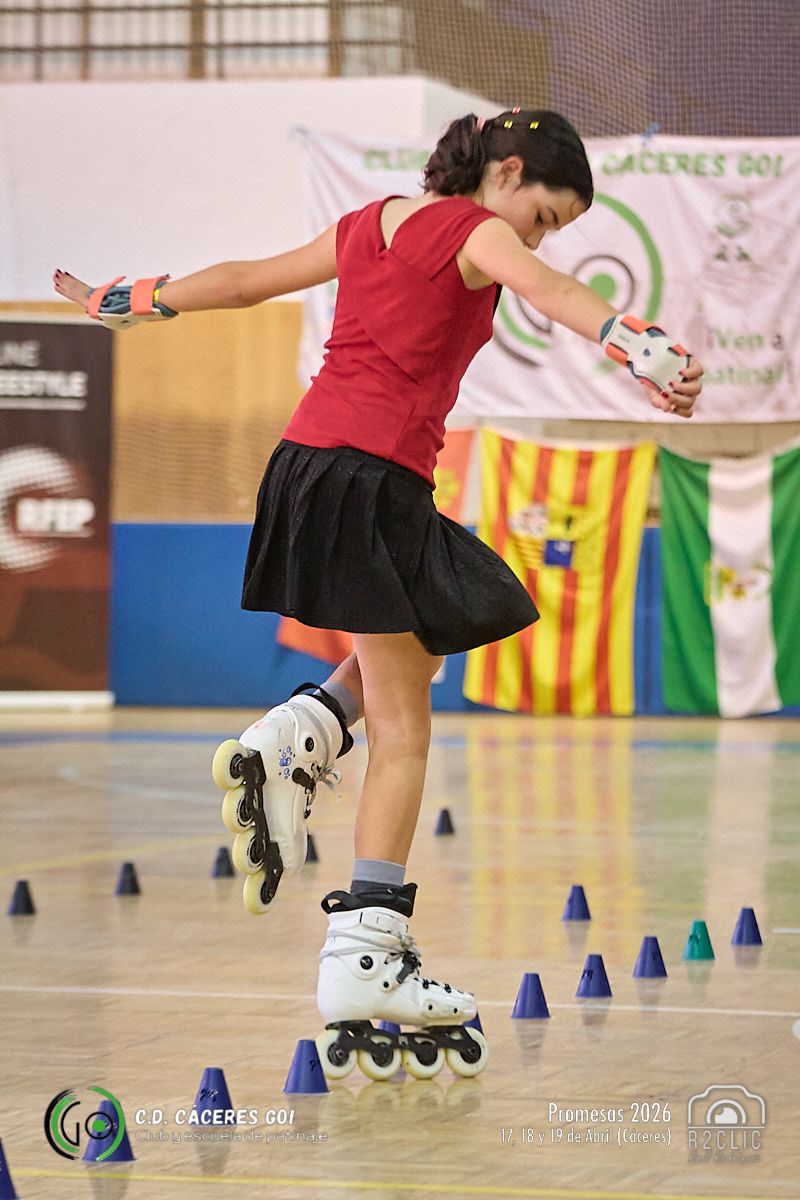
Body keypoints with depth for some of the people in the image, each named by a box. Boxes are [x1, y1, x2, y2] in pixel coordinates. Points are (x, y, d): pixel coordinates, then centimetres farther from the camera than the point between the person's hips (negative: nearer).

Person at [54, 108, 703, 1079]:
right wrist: (648, 353, -39)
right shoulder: (476, 231, -2)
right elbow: (550, 294, -22)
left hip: (307, 456, 8)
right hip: (378, 479, -8)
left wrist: (130, 301, 42)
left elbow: (246, 279, 28)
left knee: (414, 651, 27)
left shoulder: (367, 226, 19)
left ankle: (291, 743, 5)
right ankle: (363, 954, -8)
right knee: (401, 726, -3)